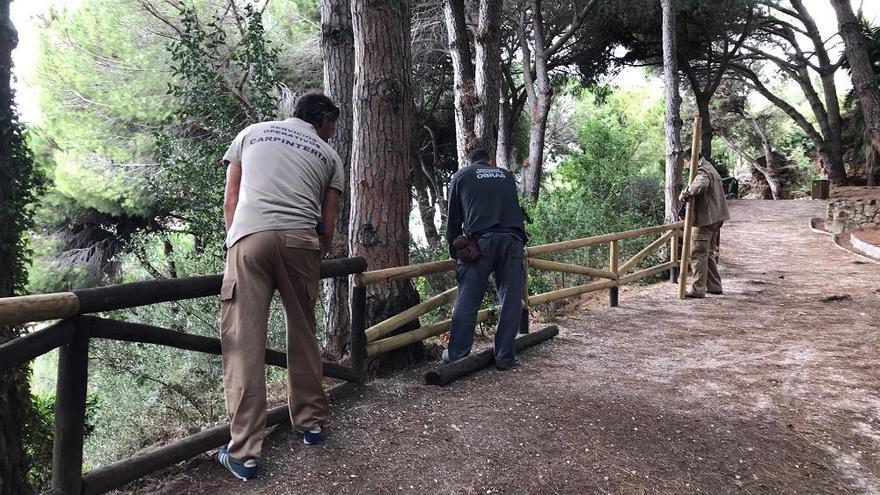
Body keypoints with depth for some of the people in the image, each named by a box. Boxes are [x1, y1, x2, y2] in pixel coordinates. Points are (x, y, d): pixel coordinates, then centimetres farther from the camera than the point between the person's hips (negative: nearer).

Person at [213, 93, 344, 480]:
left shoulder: (251, 133, 24)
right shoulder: (328, 154, 21)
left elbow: (230, 202, 19)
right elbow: (327, 226, 15)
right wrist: (317, 256, 30)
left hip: (250, 236, -1)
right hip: (301, 240, 1)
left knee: (243, 344, 0)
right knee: (303, 336, 16)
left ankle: (244, 453, 2)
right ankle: (311, 423, 28)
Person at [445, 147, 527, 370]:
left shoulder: (460, 176, 18)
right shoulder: (506, 175, 26)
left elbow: (453, 218, 17)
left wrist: (454, 250, 26)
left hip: (481, 240, -2)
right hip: (513, 240, 2)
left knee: (467, 301, 3)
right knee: (511, 301, 7)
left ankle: (456, 354, 8)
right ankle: (504, 358, 9)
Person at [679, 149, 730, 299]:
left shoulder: (703, 172, -17)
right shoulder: (709, 168, 18)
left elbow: (700, 184, -41)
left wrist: (685, 194, -28)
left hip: (705, 219, -10)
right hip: (716, 217, 10)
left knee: (698, 254, -5)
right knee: (710, 253, 18)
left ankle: (698, 290, -1)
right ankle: (714, 287, 25)